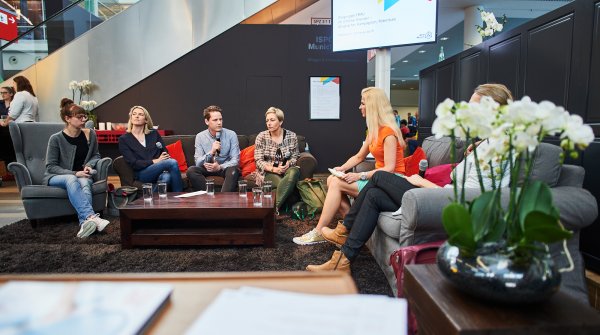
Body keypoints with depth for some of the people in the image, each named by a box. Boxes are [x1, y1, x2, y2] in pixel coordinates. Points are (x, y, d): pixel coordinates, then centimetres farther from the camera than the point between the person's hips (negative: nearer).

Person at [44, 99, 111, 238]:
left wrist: (89, 165, -6)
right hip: (56, 177, -2)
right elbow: (51, 166, -8)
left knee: (85, 183, -34)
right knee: (71, 180, -38)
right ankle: (91, 216, -57)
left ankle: (85, 222, -54)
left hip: (82, 176, 3)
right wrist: (74, 173, -20)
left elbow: (96, 155, 16)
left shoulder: (90, 134, 2)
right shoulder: (56, 139, -9)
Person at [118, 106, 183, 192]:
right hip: (142, 174, -2)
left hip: (160, 172, 2)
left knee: (167, 177, -38)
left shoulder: (154, 133, 18)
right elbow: (134, 163, -2)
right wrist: (155, 161, -12)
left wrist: (166, 168, -8)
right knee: (172, 162, -30)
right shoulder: (123, 139, 8)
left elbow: (165, 153, 13)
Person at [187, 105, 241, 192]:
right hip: (208, 168, 2)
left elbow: (235, 160, -10)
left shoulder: (231, 134, -6)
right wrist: (211, 152, -26)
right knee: (191, 170, -26)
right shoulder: (200, 136, -2)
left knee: (233, 170, -35)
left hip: (226, 168, -2)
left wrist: (220, 167, -28)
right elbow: (198, 162, -8)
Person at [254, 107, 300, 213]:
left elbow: (295, 156, 8)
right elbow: (258, 161, -5)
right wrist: (273, 169, -20)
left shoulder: (291, 136, 2)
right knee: (283, 183, -35)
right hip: (268, 172, -2)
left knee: (294, 172, -36)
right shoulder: (261, 137, -2)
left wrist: (288, 164, -15)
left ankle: (275, 207, -36)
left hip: (287, 169, 2)